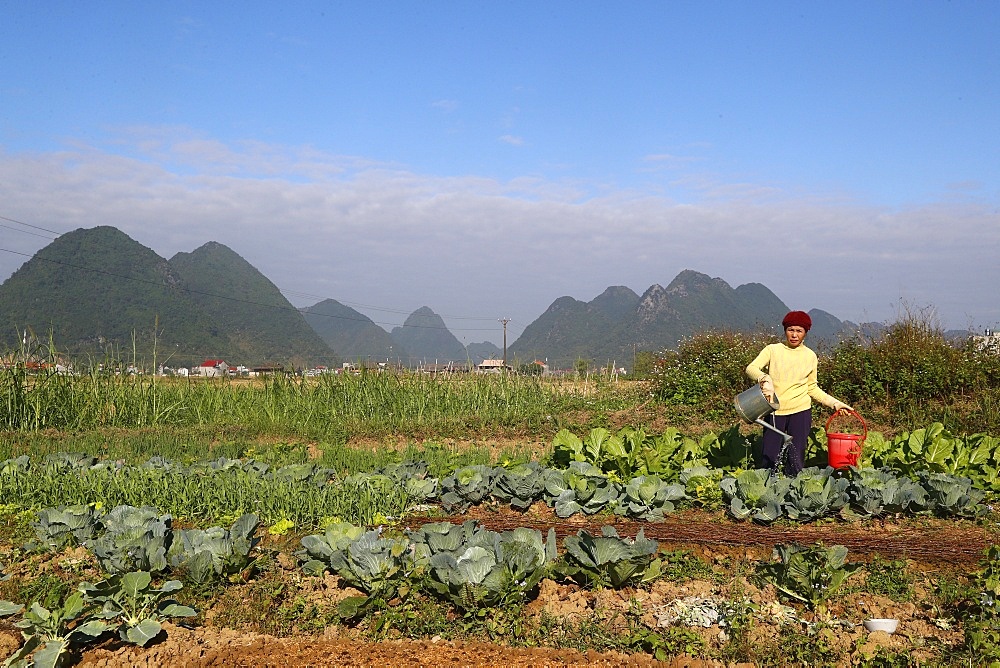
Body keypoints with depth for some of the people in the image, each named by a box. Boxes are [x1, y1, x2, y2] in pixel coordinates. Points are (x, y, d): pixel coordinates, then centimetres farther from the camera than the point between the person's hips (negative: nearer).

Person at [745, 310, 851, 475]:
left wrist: (834, 403, 8)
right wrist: (764, 379, -32)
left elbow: (812, 388, 15)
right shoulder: (773, 350, 0)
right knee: (768, 460, -1)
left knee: (796, 462, 2)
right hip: (775, 413, -1)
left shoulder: (810, 356, 7)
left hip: (800, 412, 1)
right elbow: (751, 368, -14)